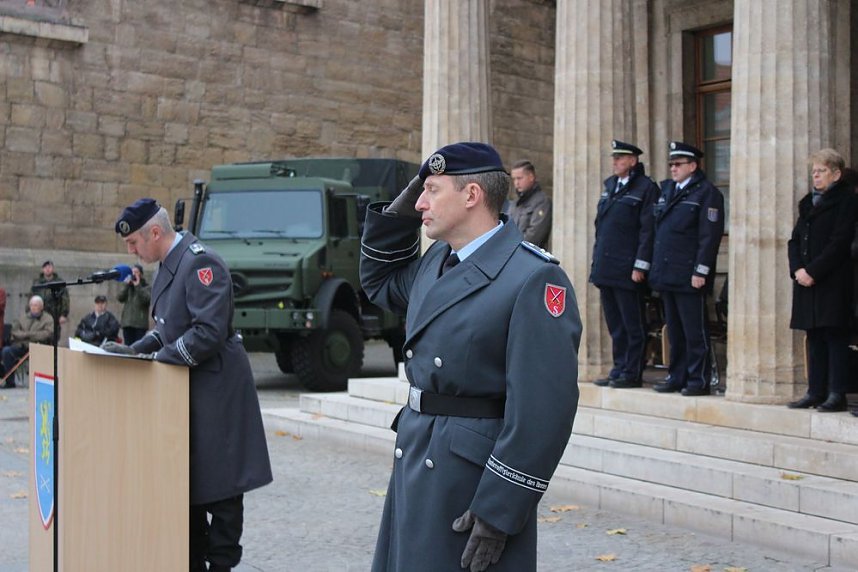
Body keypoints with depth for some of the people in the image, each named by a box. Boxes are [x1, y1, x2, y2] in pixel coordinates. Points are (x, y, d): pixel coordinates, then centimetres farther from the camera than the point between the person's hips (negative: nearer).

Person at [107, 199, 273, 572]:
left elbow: (210, 331, -24)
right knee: (187, 482, 14)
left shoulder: (199, 262, -17)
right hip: (187, 388, 10)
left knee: (220, 486, -1)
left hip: (215, 389, -10)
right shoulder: (168, 266, 13)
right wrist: (135, 349, 7)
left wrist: (161, 358, -16)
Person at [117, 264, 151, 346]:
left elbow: (147, 299, -11)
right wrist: (126, 285, -4)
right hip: (127, 323, 4)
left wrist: (138, 286, -10)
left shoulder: (147, 288, 8)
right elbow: (120, 298, 3)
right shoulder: (128, 287, 18)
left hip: (140, 324, -4)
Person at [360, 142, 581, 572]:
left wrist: (498, 514, -20)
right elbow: (379, 280, 29)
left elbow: (543, 411, -21)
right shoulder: (437, 261, 9)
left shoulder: (533, 279, -17)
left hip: (475, 482, -8)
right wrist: (401, 207, 12)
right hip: (414, 468, 8)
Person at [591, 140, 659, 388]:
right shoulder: (610, 186, 16)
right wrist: (597, 262, 15)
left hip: (628, 271, -8)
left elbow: (647, 230, -12)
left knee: (633, 325, 0)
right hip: (606, 269, 8)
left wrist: (640, 266, -16)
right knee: (615, 324, 12)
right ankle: (619, 370, 19)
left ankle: (632, 373, 6)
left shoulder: (645, 188, -7)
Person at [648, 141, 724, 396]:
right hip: (666, 274, 7)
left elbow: (710, 236, -13)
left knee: (694, 331, -2)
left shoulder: (707, 193, -7)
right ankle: (677, 377, 20)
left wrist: (700, 272, -17)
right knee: (674, 330, 13)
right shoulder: (667, 189, 16)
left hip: (689, 277, -7)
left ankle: (699, 380, 4)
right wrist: (656, 267, 14)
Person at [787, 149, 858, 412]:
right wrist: (797, 269, -4)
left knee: (834, 336, -5)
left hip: (833, 282, -7)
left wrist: (813, 271, -18)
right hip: (807, 281, 7)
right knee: (814, 338, 9)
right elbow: (795, 240, 13)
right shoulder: (808, 202, 17)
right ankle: (816, 392, 13)